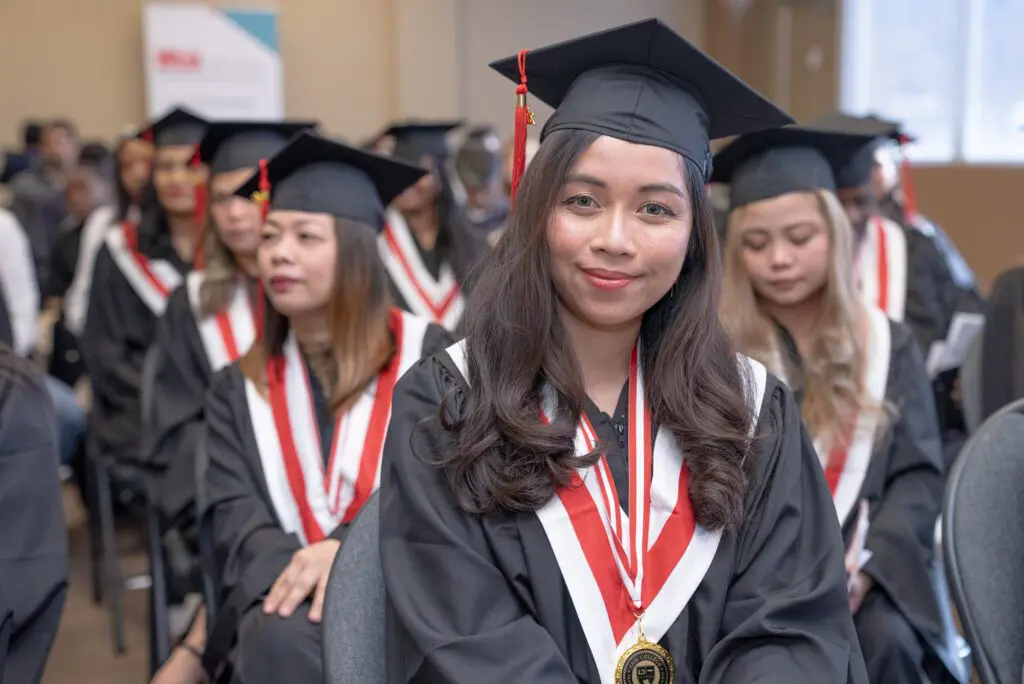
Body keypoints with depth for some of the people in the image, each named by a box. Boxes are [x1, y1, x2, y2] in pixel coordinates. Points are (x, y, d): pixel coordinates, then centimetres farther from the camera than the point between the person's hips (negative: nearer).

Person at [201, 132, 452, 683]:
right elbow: (234, 515, 2)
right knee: (279, 638, -33)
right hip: (293, 596, 2)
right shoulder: (238, 388, 14)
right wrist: (297, 569, -20)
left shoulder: (427, 353, 5)